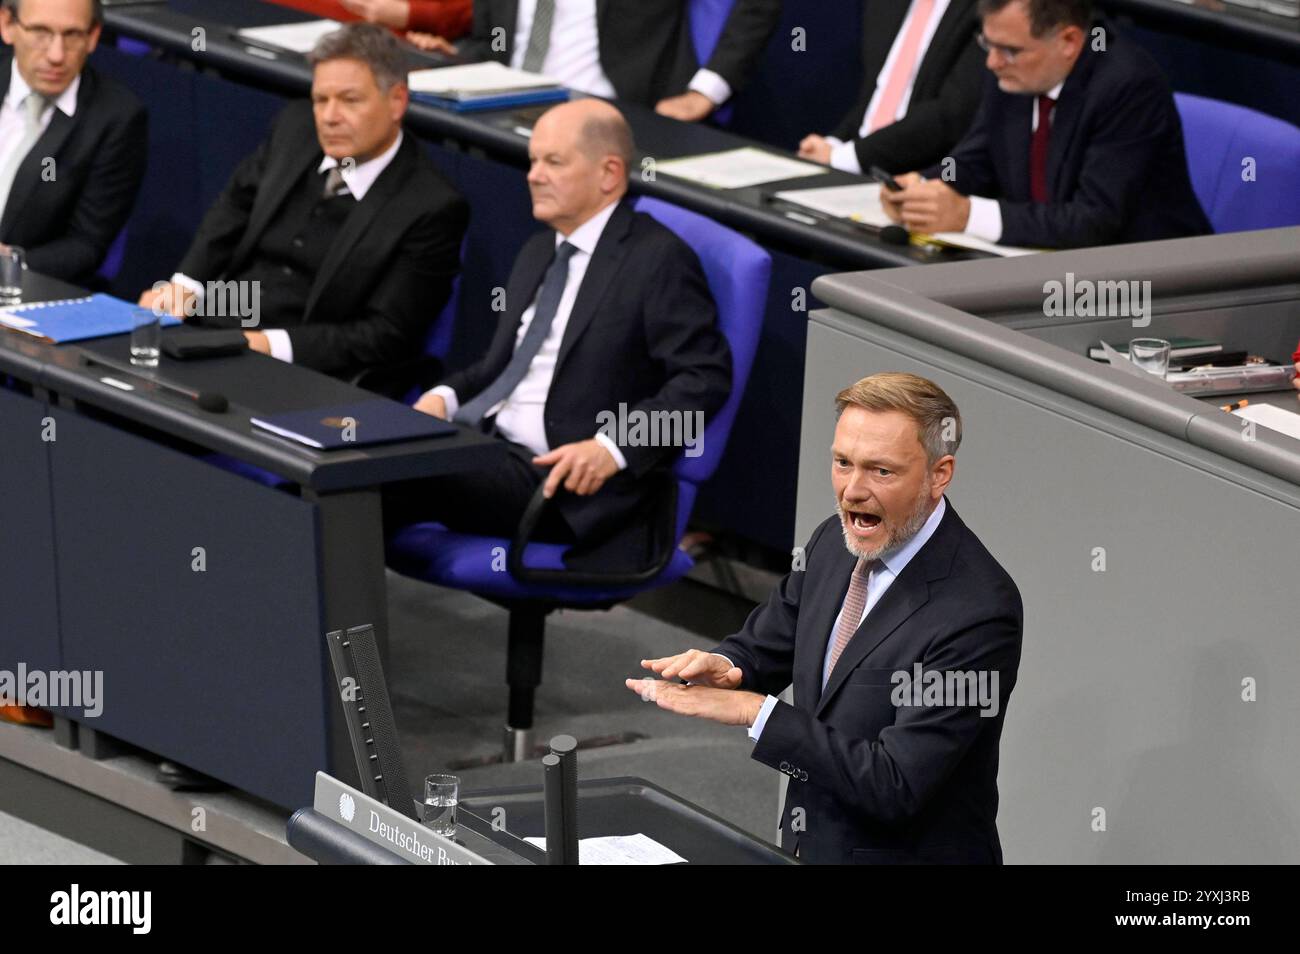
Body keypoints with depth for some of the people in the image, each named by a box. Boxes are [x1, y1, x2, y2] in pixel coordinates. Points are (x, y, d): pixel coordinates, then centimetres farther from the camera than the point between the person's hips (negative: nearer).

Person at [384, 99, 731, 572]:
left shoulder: (658, 260, -5)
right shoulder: (538, 252, 22)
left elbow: (706, 378, -13)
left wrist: (613, 447, -24)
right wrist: (446, 395, 6)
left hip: (557, 479, -8)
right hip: (485, 443, 8)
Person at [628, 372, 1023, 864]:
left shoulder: (979, 611, -24)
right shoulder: (834, 542, 0)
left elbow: (895, 787, -25)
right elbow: (763, 646, 12)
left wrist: (753, 710, -25)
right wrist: (725, 668, -13)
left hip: (910, 855, -6)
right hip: (810, 843, 6)